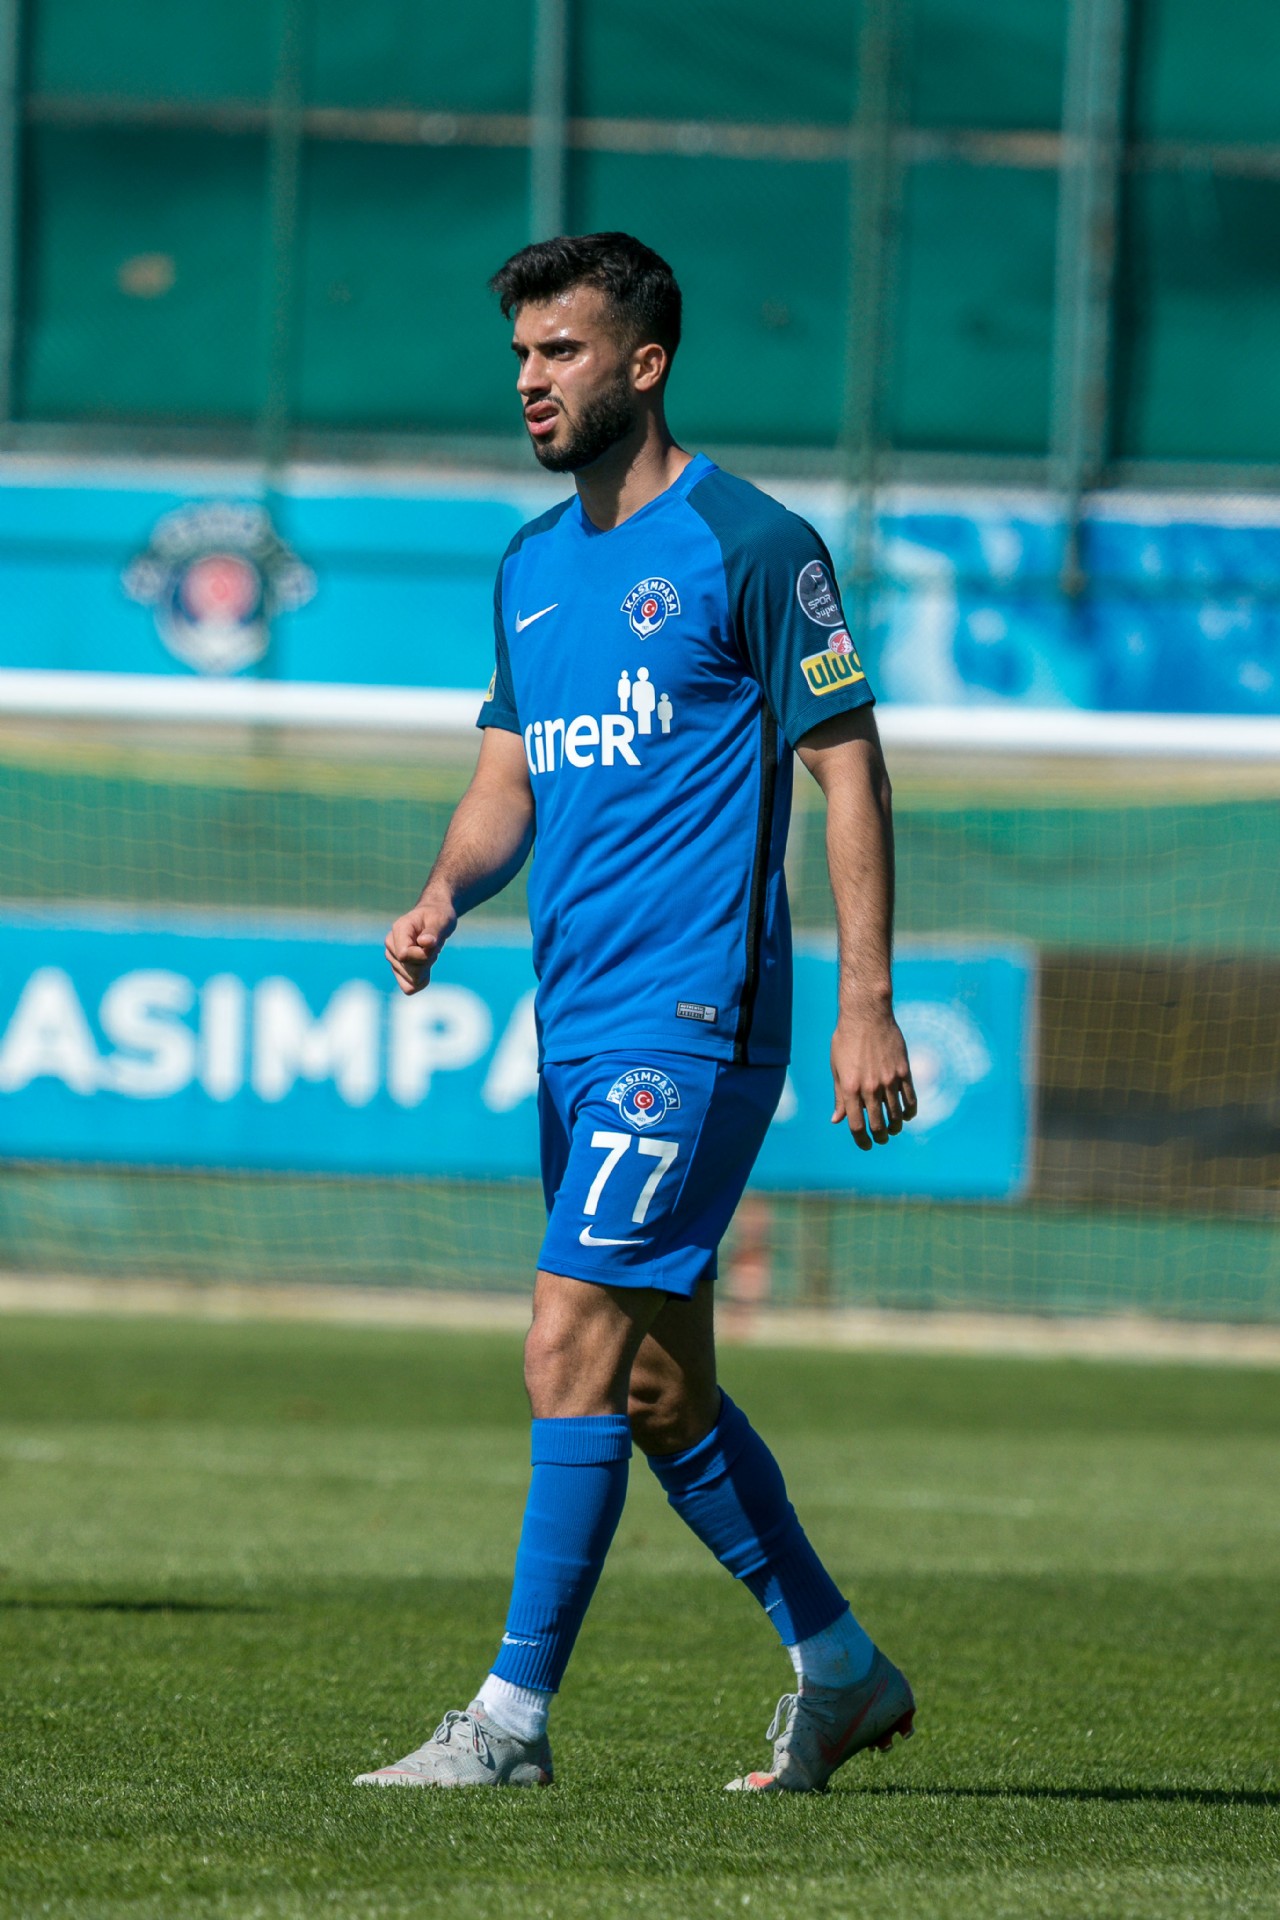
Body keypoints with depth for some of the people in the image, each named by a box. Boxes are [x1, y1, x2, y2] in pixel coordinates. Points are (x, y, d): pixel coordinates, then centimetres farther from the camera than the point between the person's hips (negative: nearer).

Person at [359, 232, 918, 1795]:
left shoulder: (749, 546, -7)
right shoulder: (532, 568, 15)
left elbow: (849, 769, -7)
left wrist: (868, 1005, -12)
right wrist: (446, 892, -3)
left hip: (693, 1016, -8)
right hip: (577, 1021, 8)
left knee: (574, 1348, -14)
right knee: (657, 1385, 11)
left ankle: (514, 1713, -11)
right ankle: (839, 1672, 24)